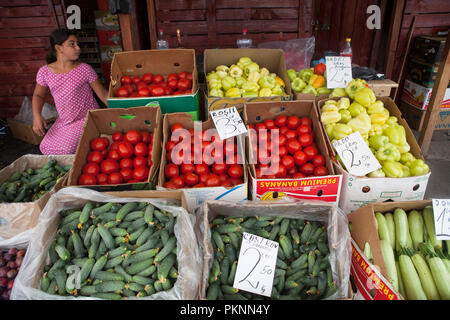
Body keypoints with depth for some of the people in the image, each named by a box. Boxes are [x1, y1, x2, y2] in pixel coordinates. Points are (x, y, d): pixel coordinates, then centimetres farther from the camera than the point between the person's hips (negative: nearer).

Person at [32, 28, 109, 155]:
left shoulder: (84, 69, -10)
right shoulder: (44, 72, -1)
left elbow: (103, 94, -6)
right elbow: (38, 95, 12)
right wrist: (37, 116, -5)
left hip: (87, 120, -5)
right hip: (63, 121, 5)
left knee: (64, 150, -17)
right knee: (46, 147, 4)